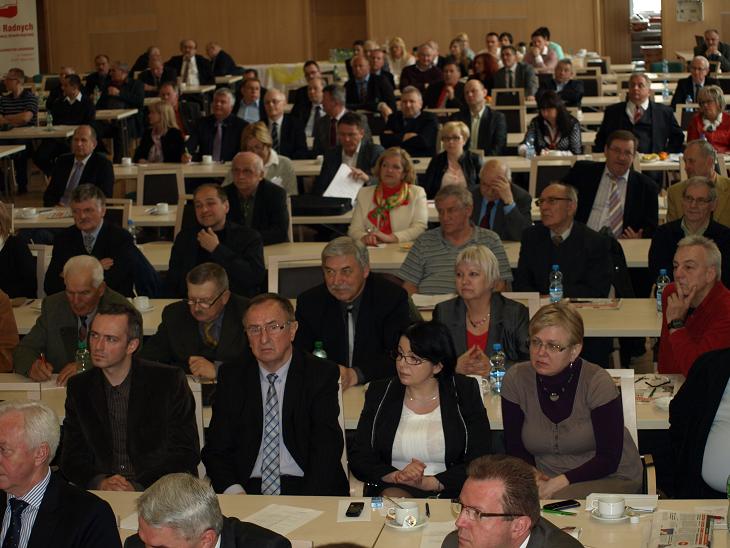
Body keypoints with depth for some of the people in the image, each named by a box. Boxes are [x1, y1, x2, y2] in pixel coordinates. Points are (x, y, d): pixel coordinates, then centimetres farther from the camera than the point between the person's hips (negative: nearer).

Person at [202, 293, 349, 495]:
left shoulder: (321, 374, 4)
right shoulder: (232, 378, 11)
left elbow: (327, 448, -4)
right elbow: (216, 449, 7)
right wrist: (234, 491, -14)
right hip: (248, 488, 1)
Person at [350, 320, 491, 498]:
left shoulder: (465, 392, 3)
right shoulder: (380, 393, 9)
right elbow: (358, 459, 5)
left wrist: (430, 483, -17)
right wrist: (396, 476, -15)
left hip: (447, 491, 0)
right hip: (395, 489, 0)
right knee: (393, 498, -34)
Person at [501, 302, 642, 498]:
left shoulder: (597, 383, -14)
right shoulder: (516, 379, -5)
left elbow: (609, 459, -13)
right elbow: (514, 446, 5)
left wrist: (558, 483, -25)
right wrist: (531, 474, -16)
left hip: (611, 479, -3)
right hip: (546, 480, 3)